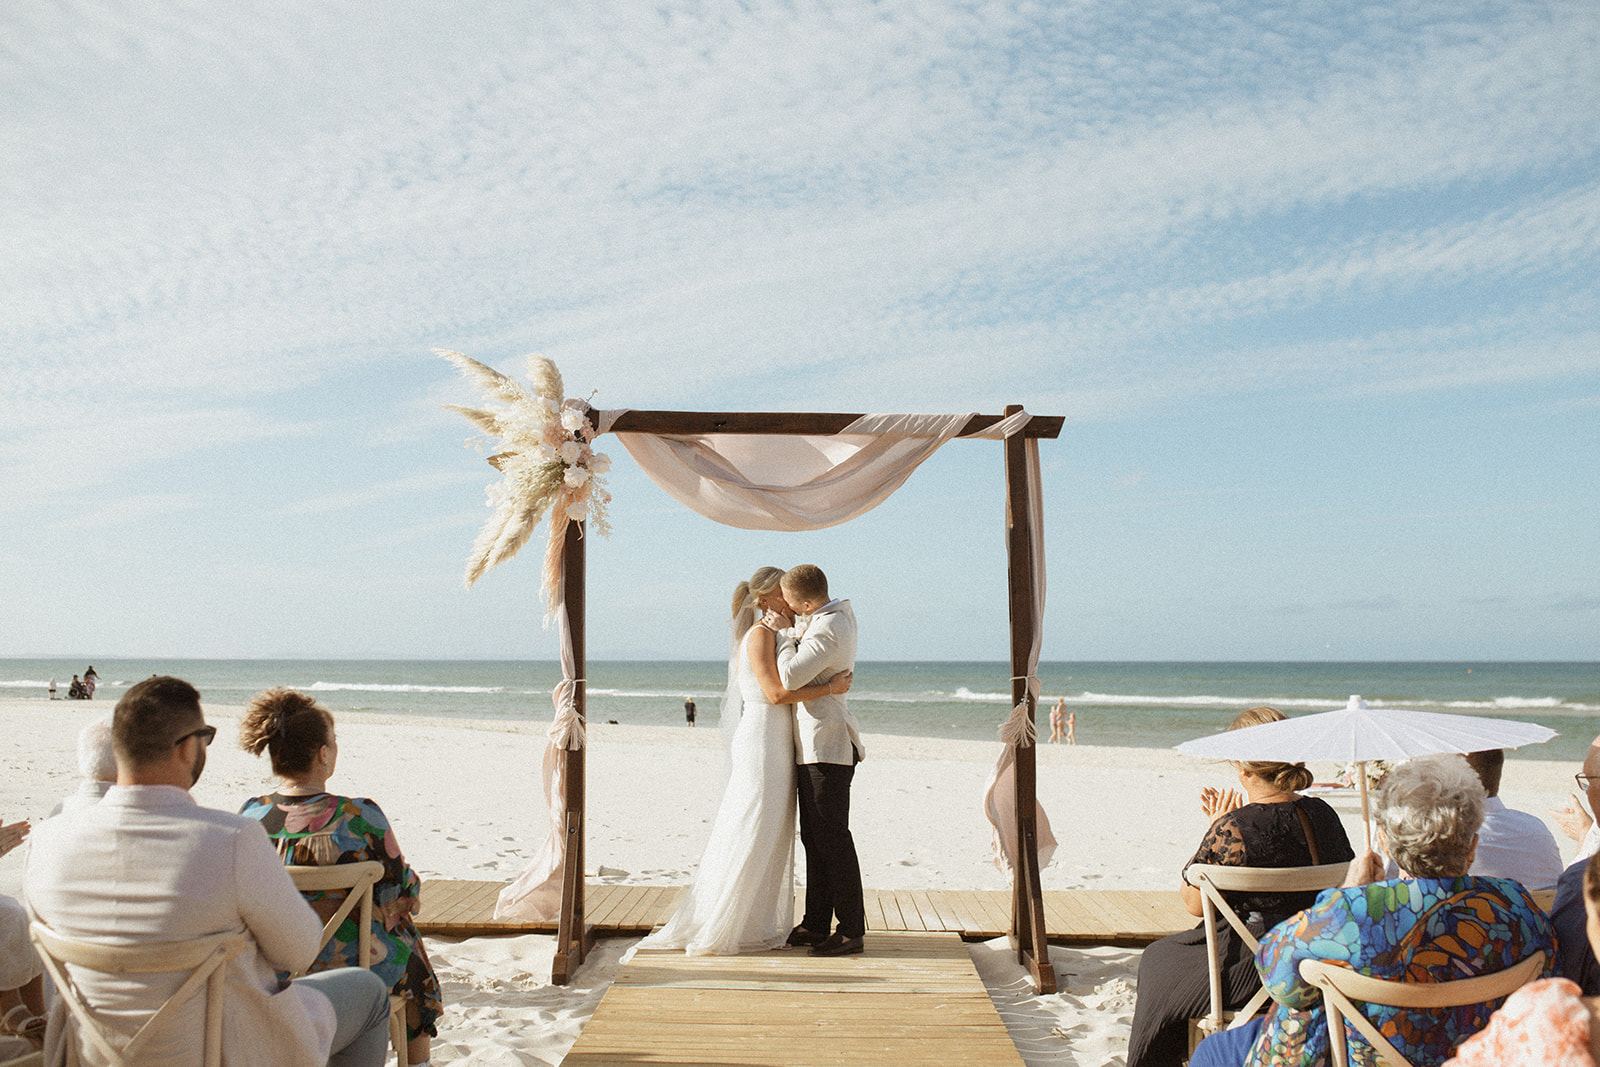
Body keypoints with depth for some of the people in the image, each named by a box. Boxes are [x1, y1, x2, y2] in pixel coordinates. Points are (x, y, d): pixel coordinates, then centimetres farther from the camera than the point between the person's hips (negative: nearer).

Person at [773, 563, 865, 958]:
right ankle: (816, 923, 21)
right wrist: (790, 628, 10)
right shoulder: (840, 613, 11)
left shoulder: (828, 630, -20)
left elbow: (790, 677, -23)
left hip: (826, 746, -10)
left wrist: (784, 632, -11)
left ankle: (852, 931, 2)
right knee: (813, 837, 13)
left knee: (832, 838, -5)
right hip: (814, 746, 10)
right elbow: (807, 661, 26)